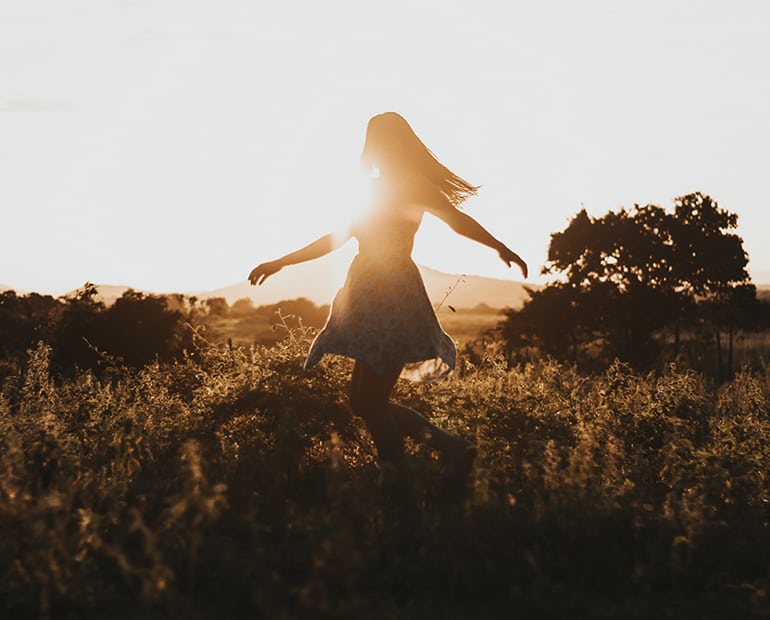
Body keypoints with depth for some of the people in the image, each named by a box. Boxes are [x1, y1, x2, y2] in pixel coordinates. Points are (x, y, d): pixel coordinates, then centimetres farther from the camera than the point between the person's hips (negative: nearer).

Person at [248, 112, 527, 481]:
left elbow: (458, 219, -10)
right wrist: (282, 262, 32)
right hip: (371, 299, 9)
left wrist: (499, 246, -20)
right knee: (364, 400, 7)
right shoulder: (377, 190, 22)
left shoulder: (413, 185, -1)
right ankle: (451, 449, 8)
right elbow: (336, 239, 30)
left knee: (371, 401, -11)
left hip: (394, 297, -9)